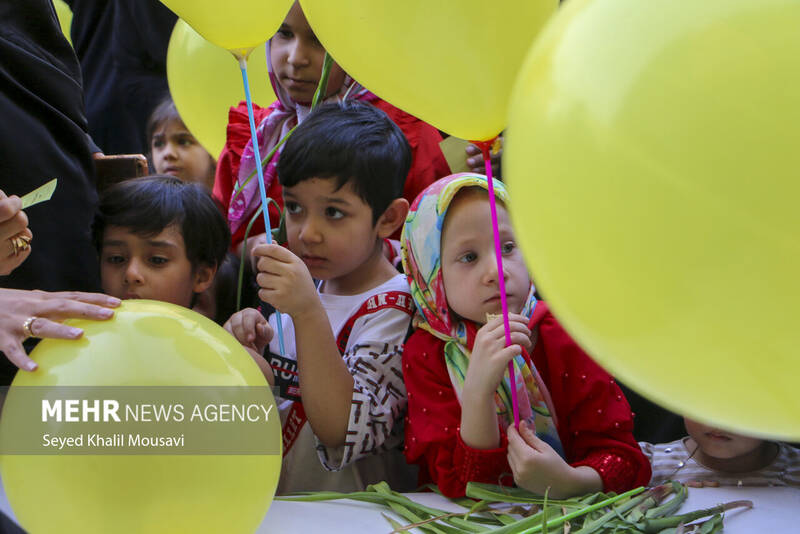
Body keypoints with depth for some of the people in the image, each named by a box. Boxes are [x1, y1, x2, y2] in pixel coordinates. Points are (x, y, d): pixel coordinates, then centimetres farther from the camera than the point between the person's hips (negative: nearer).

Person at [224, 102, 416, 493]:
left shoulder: (392, 309, -12)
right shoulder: (306, 285, 8)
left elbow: (341, 433, -22)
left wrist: (308, 313, -28)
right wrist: (251, 352, 0)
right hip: (271, 505, 7)